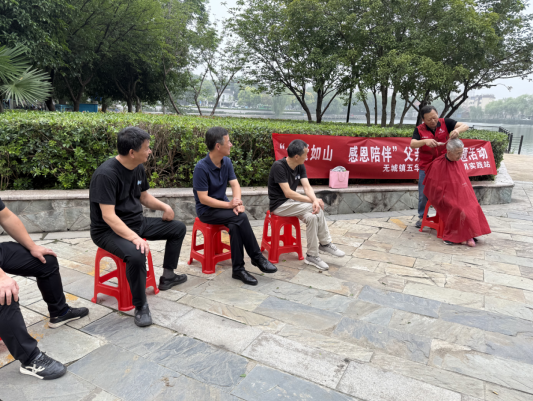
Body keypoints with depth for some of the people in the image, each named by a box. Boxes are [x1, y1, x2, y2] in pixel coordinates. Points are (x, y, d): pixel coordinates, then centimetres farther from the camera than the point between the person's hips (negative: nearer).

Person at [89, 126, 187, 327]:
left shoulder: (138, 168, 0)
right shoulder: (106, 174, -26)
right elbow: (108, 216, -30)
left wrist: (164, 206, -2)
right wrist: (134, 238, -39)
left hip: (136, 222, 9)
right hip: (109, 231, -9)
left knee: (178, 228, 10)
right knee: (136, 254, -38)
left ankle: (167, 276, 22)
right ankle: (140, 306, -14)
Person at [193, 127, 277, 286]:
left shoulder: (227, 162, 1)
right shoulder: (201, 168, -20)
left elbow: (235, 184, -1)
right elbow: (203, 199, -20)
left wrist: (237, 200, -22)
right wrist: (229, 205, -26)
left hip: (223, 205, 6)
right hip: (206, 210, -6)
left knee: (235, 225, -27)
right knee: (241, 217, -29)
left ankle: (238, 269, -19)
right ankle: (257, 257, -15)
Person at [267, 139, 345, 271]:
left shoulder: (300, 167, 3)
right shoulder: (278, 166, -21)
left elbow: (307, 187, -5)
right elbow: (288, 193, -25)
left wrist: (315, 200, -28)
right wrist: (313, 201, -23)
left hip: (291, 202, 7)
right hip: (279, 205, -7)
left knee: (312, 216, -20)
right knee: (318, 209, -21)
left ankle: (312, 256, -7)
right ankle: (325, 244, -5)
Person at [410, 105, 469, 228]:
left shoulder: (445, 123, -6)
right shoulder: (419, 130, -7)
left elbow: (465, 126, -11)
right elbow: (412, 144, -21)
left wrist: (457, 130, -34)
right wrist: (425, 141, -40)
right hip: (426, 166, 0)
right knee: (424, 193, 7)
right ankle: (422, 217, 23)